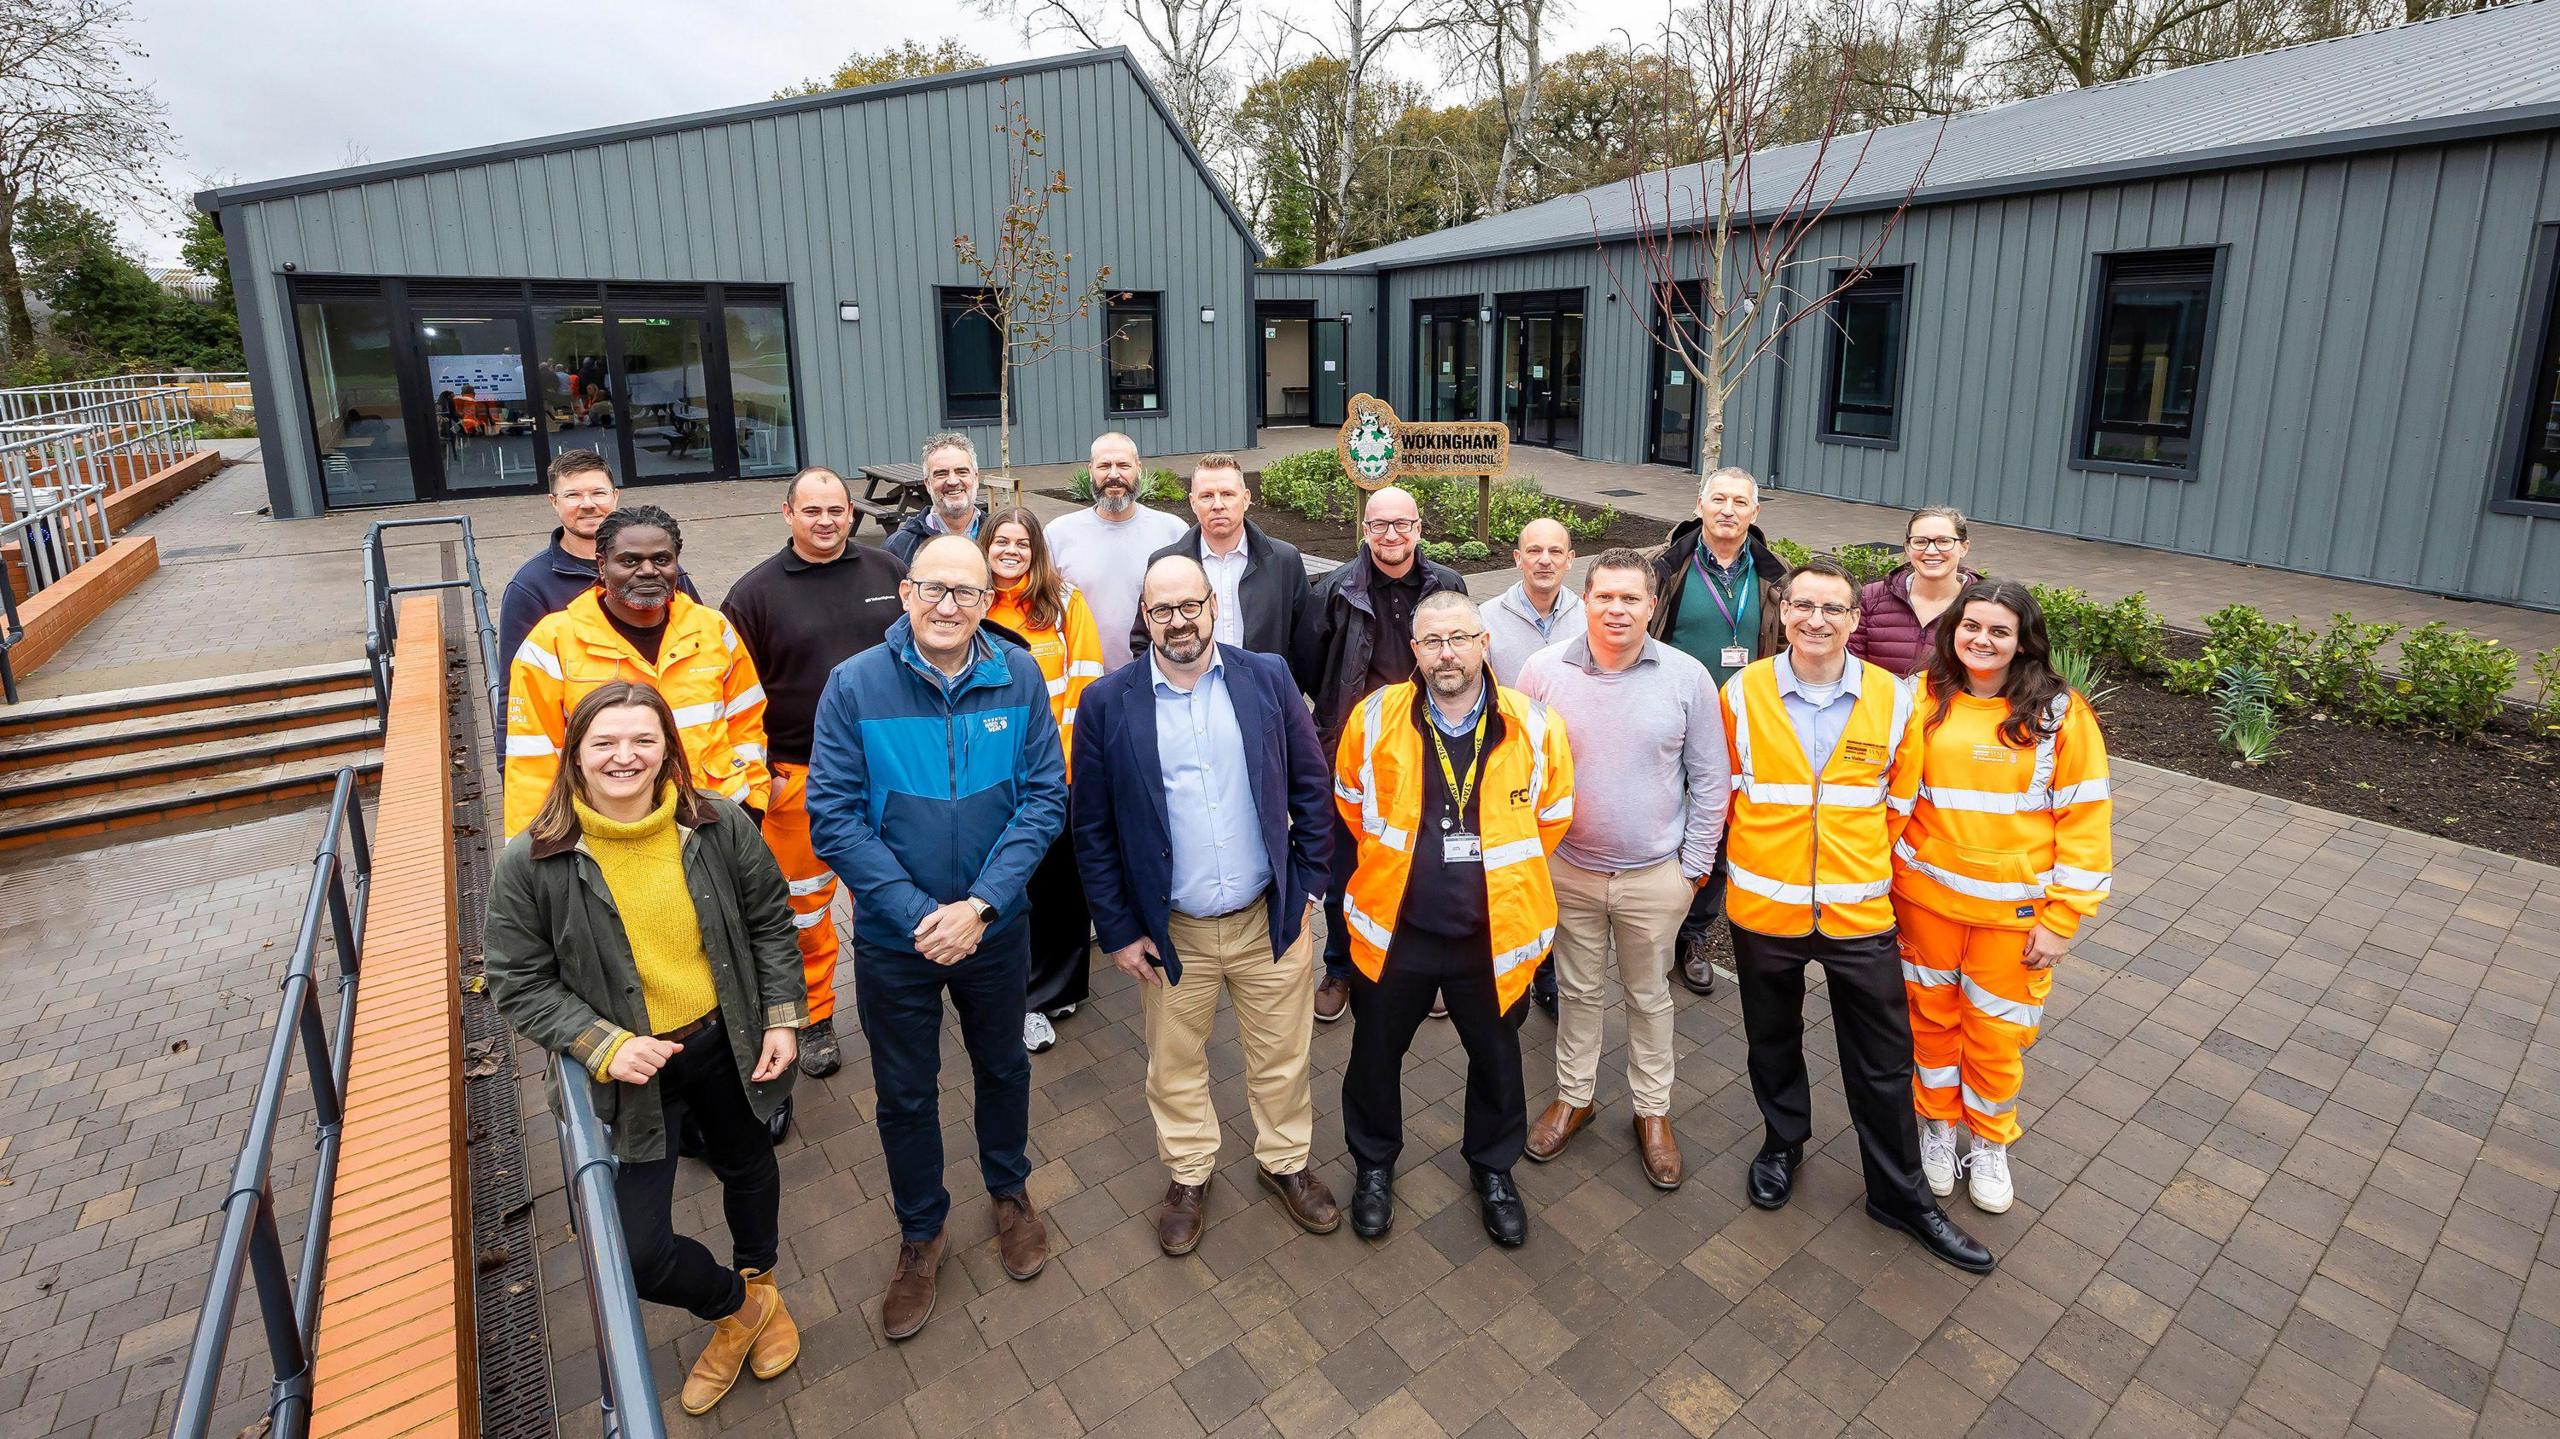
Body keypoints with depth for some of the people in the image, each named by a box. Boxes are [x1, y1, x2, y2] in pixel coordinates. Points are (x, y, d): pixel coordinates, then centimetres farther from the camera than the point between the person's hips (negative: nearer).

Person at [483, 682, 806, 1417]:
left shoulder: (720, 826, -14)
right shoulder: (531, 863, -17)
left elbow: (770, 924, -1)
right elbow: (519, 984, -8)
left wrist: (782, 1019, -6)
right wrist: (605, 1046, -20)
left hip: (727, 1043, 2)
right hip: (631, 1068, -1)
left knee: (746, 1166, 25)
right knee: (638, 1252, -4)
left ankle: (758, 1285, 57)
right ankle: (739, 1307, 30)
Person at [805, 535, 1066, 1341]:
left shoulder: (1019, 677, -12)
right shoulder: (854, 685, -16)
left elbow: (1044, 798, -12)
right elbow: (833, 819, -16)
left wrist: (979, 905, -21)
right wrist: (917, 915, -22)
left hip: (996, 928, 1)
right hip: (894, 938, -1)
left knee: (1003, 1067, 23)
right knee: (905, 1095, 17)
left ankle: (1009, 1191, 51)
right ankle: (920, 1231, 43)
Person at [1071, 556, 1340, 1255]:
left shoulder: (1269, 677, -6)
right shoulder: (1108, 704, -9)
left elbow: (1313, 785, 1)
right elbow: (1092, 829, -4)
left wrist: (1308, 880, -1)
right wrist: (1118, 931, -4)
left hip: (1271, 919, 1)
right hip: (1170, 930, 0)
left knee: (1282, 1057, 17)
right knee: (1175, 1066, 18)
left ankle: (1286, 1162, 43)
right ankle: (1188, 1175, 43)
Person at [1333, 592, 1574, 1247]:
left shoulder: (1534, 725, -11)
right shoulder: (1375, 718, -11)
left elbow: (1553, 814, 6)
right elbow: (1351, 800, 8)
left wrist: (1501, 869, 10)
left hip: (1495, 933, 0)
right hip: (1394, 928, 0)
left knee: (1496, 1059, 20)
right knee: (1376, 1054, 18)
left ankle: (1493, 1166, 47)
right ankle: (1374, 1162, 45)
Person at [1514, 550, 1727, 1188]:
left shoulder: (1687, 677, -9)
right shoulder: (1543, 670, -8)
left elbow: (1710, 778, -1)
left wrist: (1694, 864, -1)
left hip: (1655, 875, -1)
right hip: (1567, 870, 1)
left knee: (1649, 997, 16)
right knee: (1578, 990, 18)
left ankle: (1653, 1112, 35)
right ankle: (1573, 1096, 37)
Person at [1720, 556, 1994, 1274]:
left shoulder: (1892, 700, -6)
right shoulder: (1743, 693, -9)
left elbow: (1901, 803, 5)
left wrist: (1867, 865, 5)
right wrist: (1767, 854, 4)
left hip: (1859, 911, 0)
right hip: (1764, 906, 0)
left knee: (1883, 1062, 11)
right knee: (1773, 1040, 20)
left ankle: (1901, 1194, 31)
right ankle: (1783, 1141, 45)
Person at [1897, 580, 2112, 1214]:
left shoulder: (2060, 714, -8)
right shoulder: (1923, 699, -4)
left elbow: (2084, 821, -6)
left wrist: (2062, 919, -8)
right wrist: (1887, 879, 0)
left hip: (2013, 909, -1)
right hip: (1926, 898, 1)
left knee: (1997, 1032, 10)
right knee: (1931, 1017, 14)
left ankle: (1990, 1144, 35)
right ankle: (1937, 1125, 37)